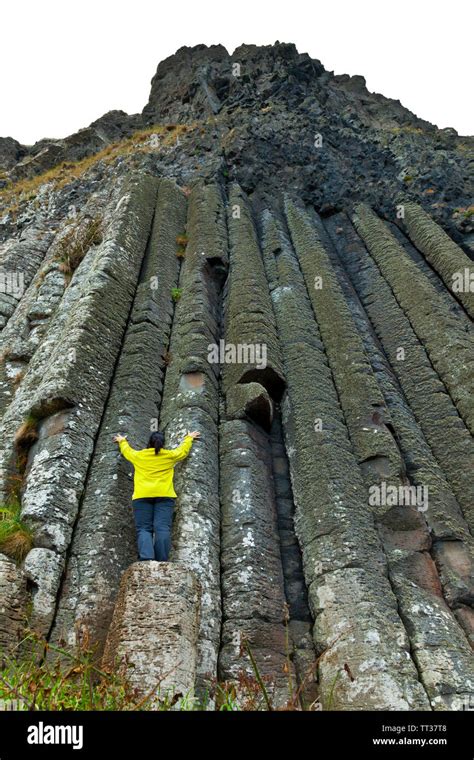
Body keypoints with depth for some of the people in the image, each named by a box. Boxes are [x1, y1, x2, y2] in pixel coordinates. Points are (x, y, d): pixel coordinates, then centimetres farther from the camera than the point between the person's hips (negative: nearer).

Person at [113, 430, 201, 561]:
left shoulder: (138, 455, 13)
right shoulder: (170, 455, 12)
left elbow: (126, 450, 34)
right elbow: (184, 449, 31)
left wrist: (122, 440, 55)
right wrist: (189, 438, 50)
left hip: (142, 496, 0)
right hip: (164, 495, 0)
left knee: (144, 529, -3)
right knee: (162, 529, -6)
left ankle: (146, 559, -22)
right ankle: (162, 562, -15)